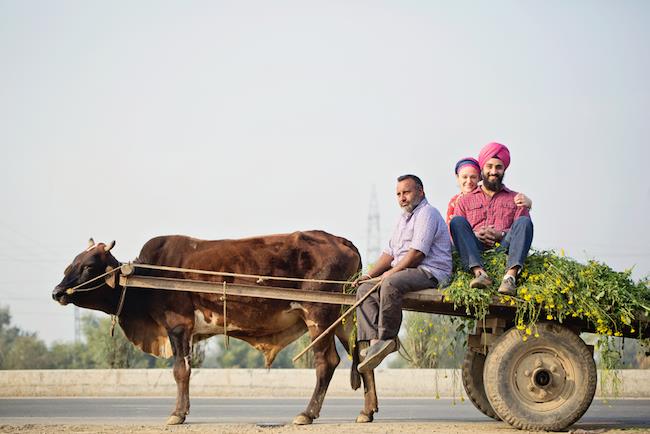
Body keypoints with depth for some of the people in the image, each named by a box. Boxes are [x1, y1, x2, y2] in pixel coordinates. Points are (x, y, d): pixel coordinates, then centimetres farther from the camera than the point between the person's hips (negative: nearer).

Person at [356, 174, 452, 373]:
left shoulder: (427, 213, -6)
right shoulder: (403, 218, 25)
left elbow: (417, 252, -16)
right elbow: (390, 252, 22)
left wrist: (392, 272, -13)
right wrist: (370, 275, 8)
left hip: (430, 273, -10)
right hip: (405, 273, 10)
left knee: (391, 284, -36)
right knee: (364, 289, -6)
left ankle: (387, 338, -29)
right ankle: (374, 341, -23)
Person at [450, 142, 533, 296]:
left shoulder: (515, 199, 23)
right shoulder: (465, 200, 24)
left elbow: (524, 229, 7)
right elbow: (454, 235, 12)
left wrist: (501, 234, -11)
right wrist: (475, 235, -9)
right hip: (476, 251, 0)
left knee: (524, 221, -24)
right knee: (457, 221, -22)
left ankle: (510, 276, -46)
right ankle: (479, 272, -43)